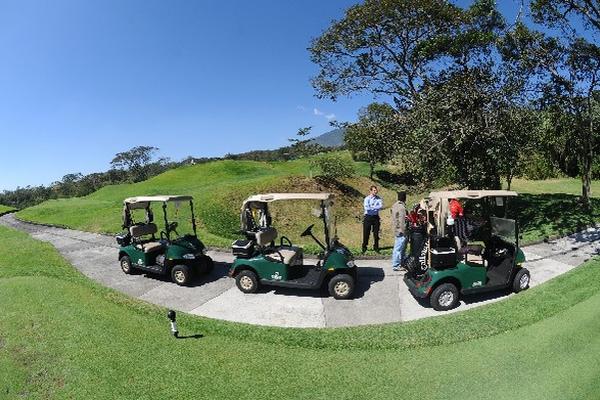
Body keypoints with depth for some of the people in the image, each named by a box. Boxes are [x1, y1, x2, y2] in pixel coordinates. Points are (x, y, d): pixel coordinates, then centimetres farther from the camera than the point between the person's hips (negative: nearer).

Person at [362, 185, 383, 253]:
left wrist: (371, 207, -18)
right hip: (368, 217, -3)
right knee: (366, 233, 0)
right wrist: (376, 208, -13)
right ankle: (364, 247, 11)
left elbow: (381, 206, -12)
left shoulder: (378, 198, 5)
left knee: (376, 233, 7)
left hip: (376, 217, 3)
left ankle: (376, 247, 18)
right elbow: (366, 208, -18)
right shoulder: (367, 198, -3)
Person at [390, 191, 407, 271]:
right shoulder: (402, 207, -20)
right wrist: (404, 232, -17)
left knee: (400, 247, 19)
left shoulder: (395, 205, 10)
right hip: (400, 231, -10)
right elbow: (402, 221, -21)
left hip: (396, 229, 10)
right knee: (398, 248, -4)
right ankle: (396, 266, 3)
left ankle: (401, 262, 30)